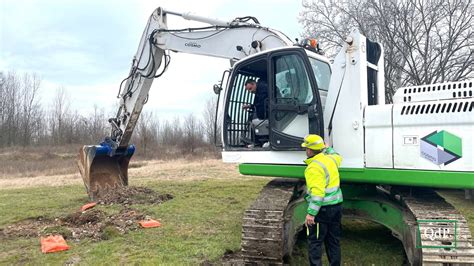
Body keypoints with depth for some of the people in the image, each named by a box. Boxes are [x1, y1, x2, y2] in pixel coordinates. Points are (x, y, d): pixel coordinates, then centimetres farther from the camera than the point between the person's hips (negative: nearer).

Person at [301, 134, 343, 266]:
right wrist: (328, 148, 42)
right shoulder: (330, 158, 4)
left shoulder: (314, 167, -20)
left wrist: (311, 213, -26)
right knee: (333, 241, 18)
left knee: (314, 243, 2)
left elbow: (317, 192, -26)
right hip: (336, 206, 9)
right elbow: (338, 157, 32)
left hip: (322, 209, -8)